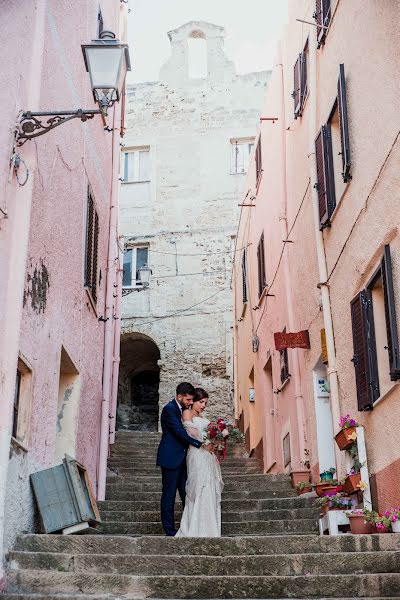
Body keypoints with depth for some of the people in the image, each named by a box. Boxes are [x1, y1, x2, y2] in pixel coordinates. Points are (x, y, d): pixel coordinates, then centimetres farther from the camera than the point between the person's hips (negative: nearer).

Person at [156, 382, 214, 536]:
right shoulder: (169, 409, -14)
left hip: (182, 459, 8)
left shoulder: (184, 410, 13)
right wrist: (202, 445, -20)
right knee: (169, 495, -1)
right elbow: (180, 432, -21)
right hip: (171, 458, -8)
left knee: (186, 494, 9)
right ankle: (169, 530, 4)